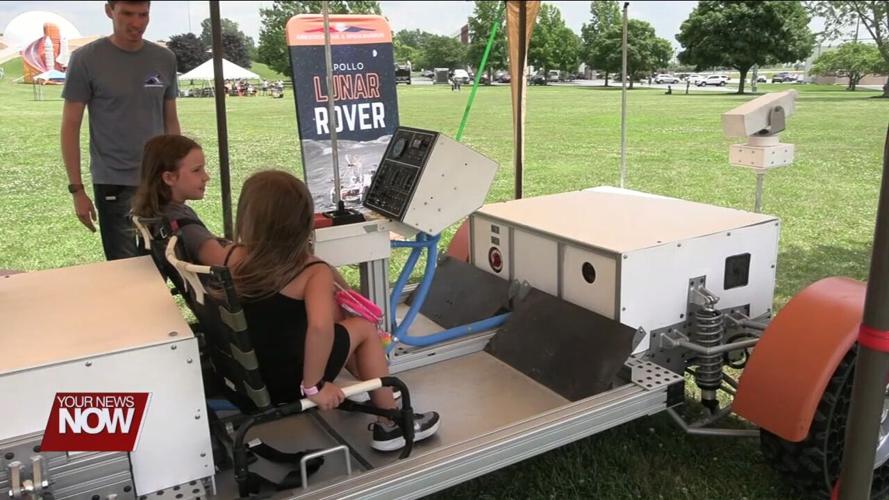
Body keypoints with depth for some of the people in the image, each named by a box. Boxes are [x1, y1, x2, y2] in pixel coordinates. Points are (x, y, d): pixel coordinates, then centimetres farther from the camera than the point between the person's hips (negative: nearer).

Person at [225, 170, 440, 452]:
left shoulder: (234, 257, -7)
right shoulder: (313, 272, -23)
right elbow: (320, 326, -40)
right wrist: (313, 386, -27)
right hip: (286, 383, -6)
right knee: (365, 328, 12)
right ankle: (391, 425, 24)